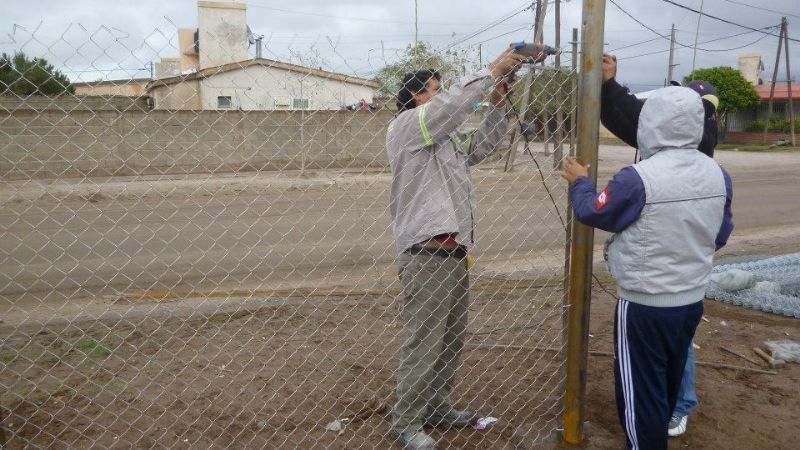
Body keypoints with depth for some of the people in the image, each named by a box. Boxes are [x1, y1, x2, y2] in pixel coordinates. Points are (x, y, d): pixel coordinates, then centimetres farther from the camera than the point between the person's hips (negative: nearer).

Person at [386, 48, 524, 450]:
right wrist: (491, 72, -11)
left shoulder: (446, 137, 21)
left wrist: (498, 103, 11)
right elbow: (453, 103, -19)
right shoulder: (406, 125, -6)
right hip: (426, 257, -9)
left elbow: (480, 148, 20)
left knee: (450, 342, 18)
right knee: (423, 346, -1)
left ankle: (437, 408, 33)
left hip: (455, 254, 9)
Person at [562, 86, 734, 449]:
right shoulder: (718, 175, -4)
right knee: (668, 384, 25)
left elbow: (591, 212, -8)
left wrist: (579, 181, 11)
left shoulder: (638, 179, -24)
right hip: (692, 301, 7)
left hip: (645, 307, -7)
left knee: (640, 390, 9)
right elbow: (720, 235, 9)